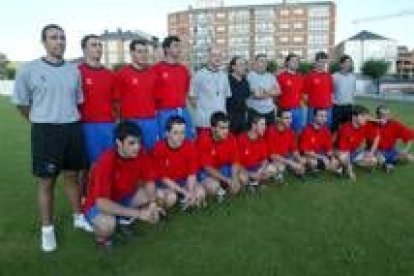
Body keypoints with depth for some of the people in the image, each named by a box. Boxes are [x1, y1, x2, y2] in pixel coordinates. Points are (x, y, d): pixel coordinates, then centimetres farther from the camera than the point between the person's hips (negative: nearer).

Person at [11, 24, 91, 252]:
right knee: (46, 181, 4)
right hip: (45, 131, -3)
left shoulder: (73, 70, 7)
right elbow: (21, 102, 2)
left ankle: (78, 217, 30)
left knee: (72, 176, 15)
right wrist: (41, 122, 7)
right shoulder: (30, 69, -4)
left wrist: (69, 119, 12)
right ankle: (47, 229, 17)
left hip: (73, 129, 4)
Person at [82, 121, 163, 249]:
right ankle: (101, 236, 0)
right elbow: (101, 202, -36)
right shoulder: (106, 162, -31)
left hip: (125, 197, 6)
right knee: (108, 224, -38)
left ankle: (126, 221, 8)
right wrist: (138, 213, -38)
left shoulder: (141, 154, -16)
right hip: (98, 204, -6)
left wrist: (152, 203, -25)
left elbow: (149, 181, -4)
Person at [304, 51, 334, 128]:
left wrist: (331, 102, 7)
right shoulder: (309, 75, -3)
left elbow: (331, 91, 14)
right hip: (313, 108, -4)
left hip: (327, 107, 4)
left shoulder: (328, 75, 10)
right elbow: (306, 92, -2)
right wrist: (307, 103, -6)